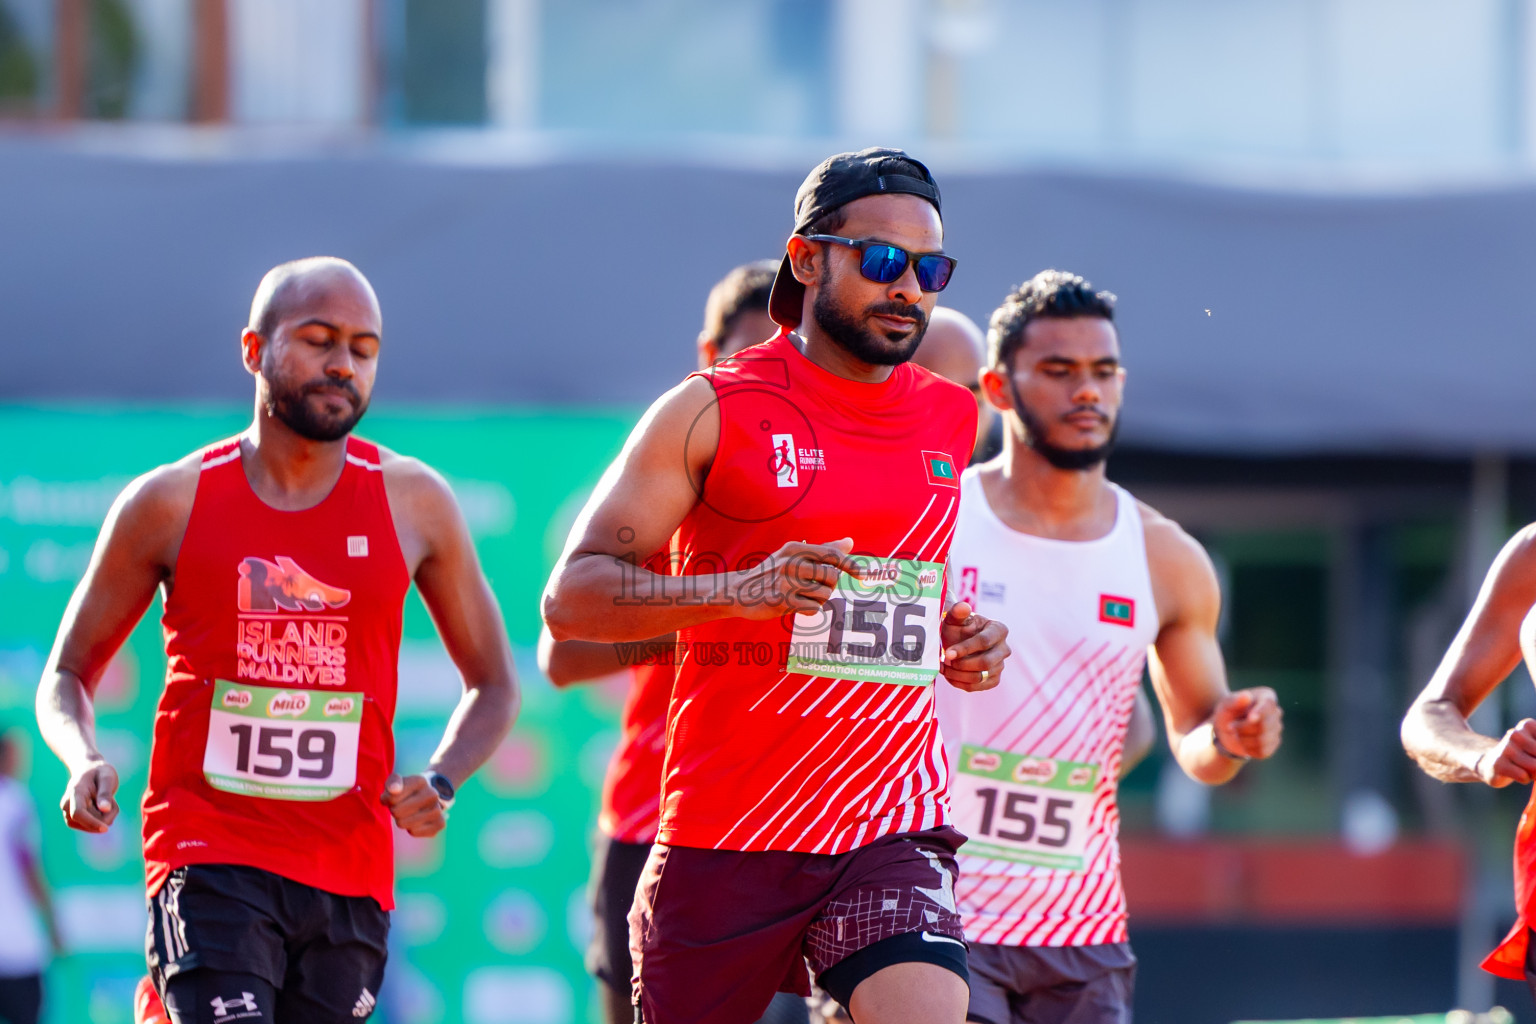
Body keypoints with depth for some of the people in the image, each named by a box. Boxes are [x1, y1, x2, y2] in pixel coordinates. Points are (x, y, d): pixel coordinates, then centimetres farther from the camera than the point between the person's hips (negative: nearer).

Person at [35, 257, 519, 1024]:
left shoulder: (413, 503, 6)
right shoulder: (171, 502, 2)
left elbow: (492, 686, 15)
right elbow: (66, 675, 11)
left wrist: (439, 782, -6)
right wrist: (84, 763, -12)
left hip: (350, 875, 3)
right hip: (208, 860, -3)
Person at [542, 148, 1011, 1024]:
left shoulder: (952, 421, 12)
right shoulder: (711, 413, -2)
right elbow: (571, 597, -8)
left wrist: (969, 642, 7)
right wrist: (739, 591, -23)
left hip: (894, 827, 2)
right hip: (726, 835, -2)